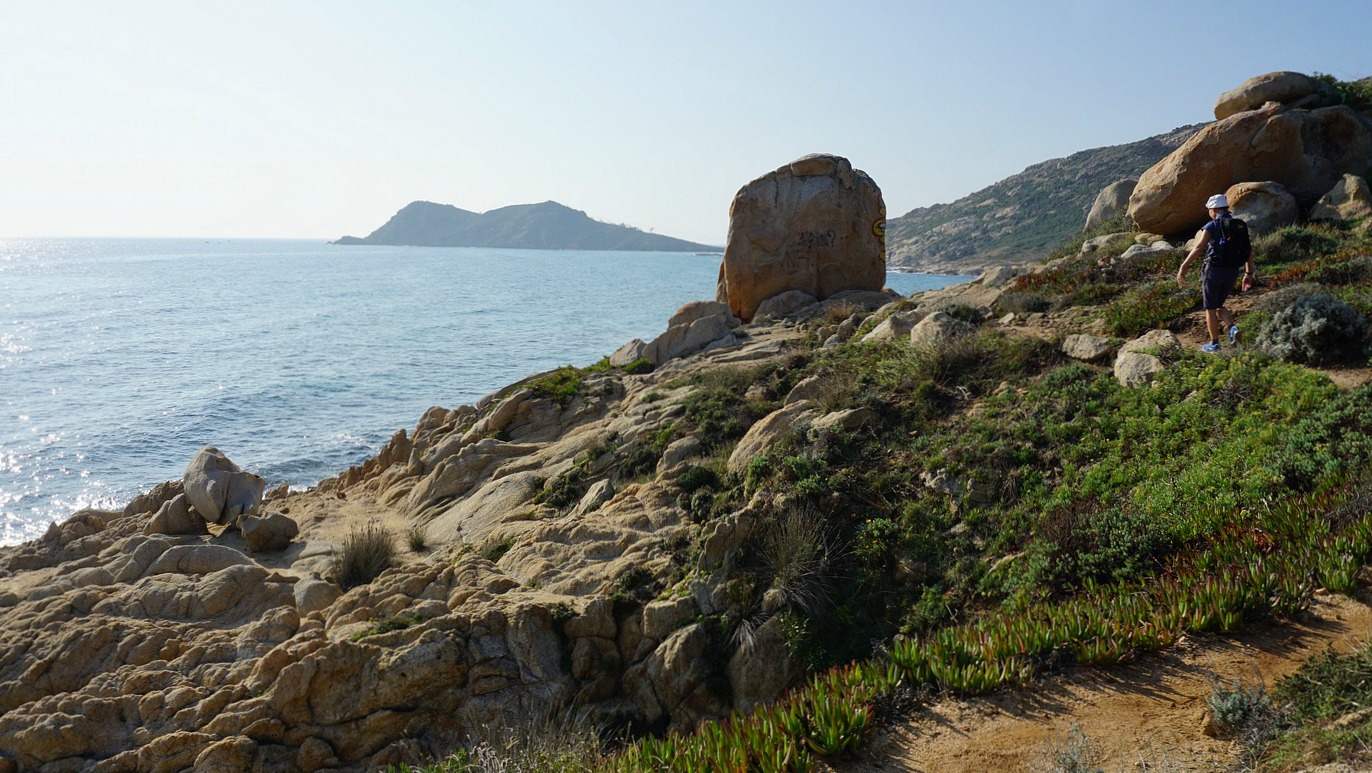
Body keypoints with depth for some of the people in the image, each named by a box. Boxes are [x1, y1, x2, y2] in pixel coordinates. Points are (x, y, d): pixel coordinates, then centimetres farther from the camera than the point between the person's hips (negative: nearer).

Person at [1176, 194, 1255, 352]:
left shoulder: (1212, 226, -9)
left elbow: (1198, 248, -22)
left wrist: (1183, 268, -24)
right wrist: (1248, 274, 15)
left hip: (1214, 270, -6)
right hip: (1232, 272, 6)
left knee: (1210, 308, 8)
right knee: (1219, 306, 21)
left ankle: (1214, 344, 11)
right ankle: (1233, 328, -6)